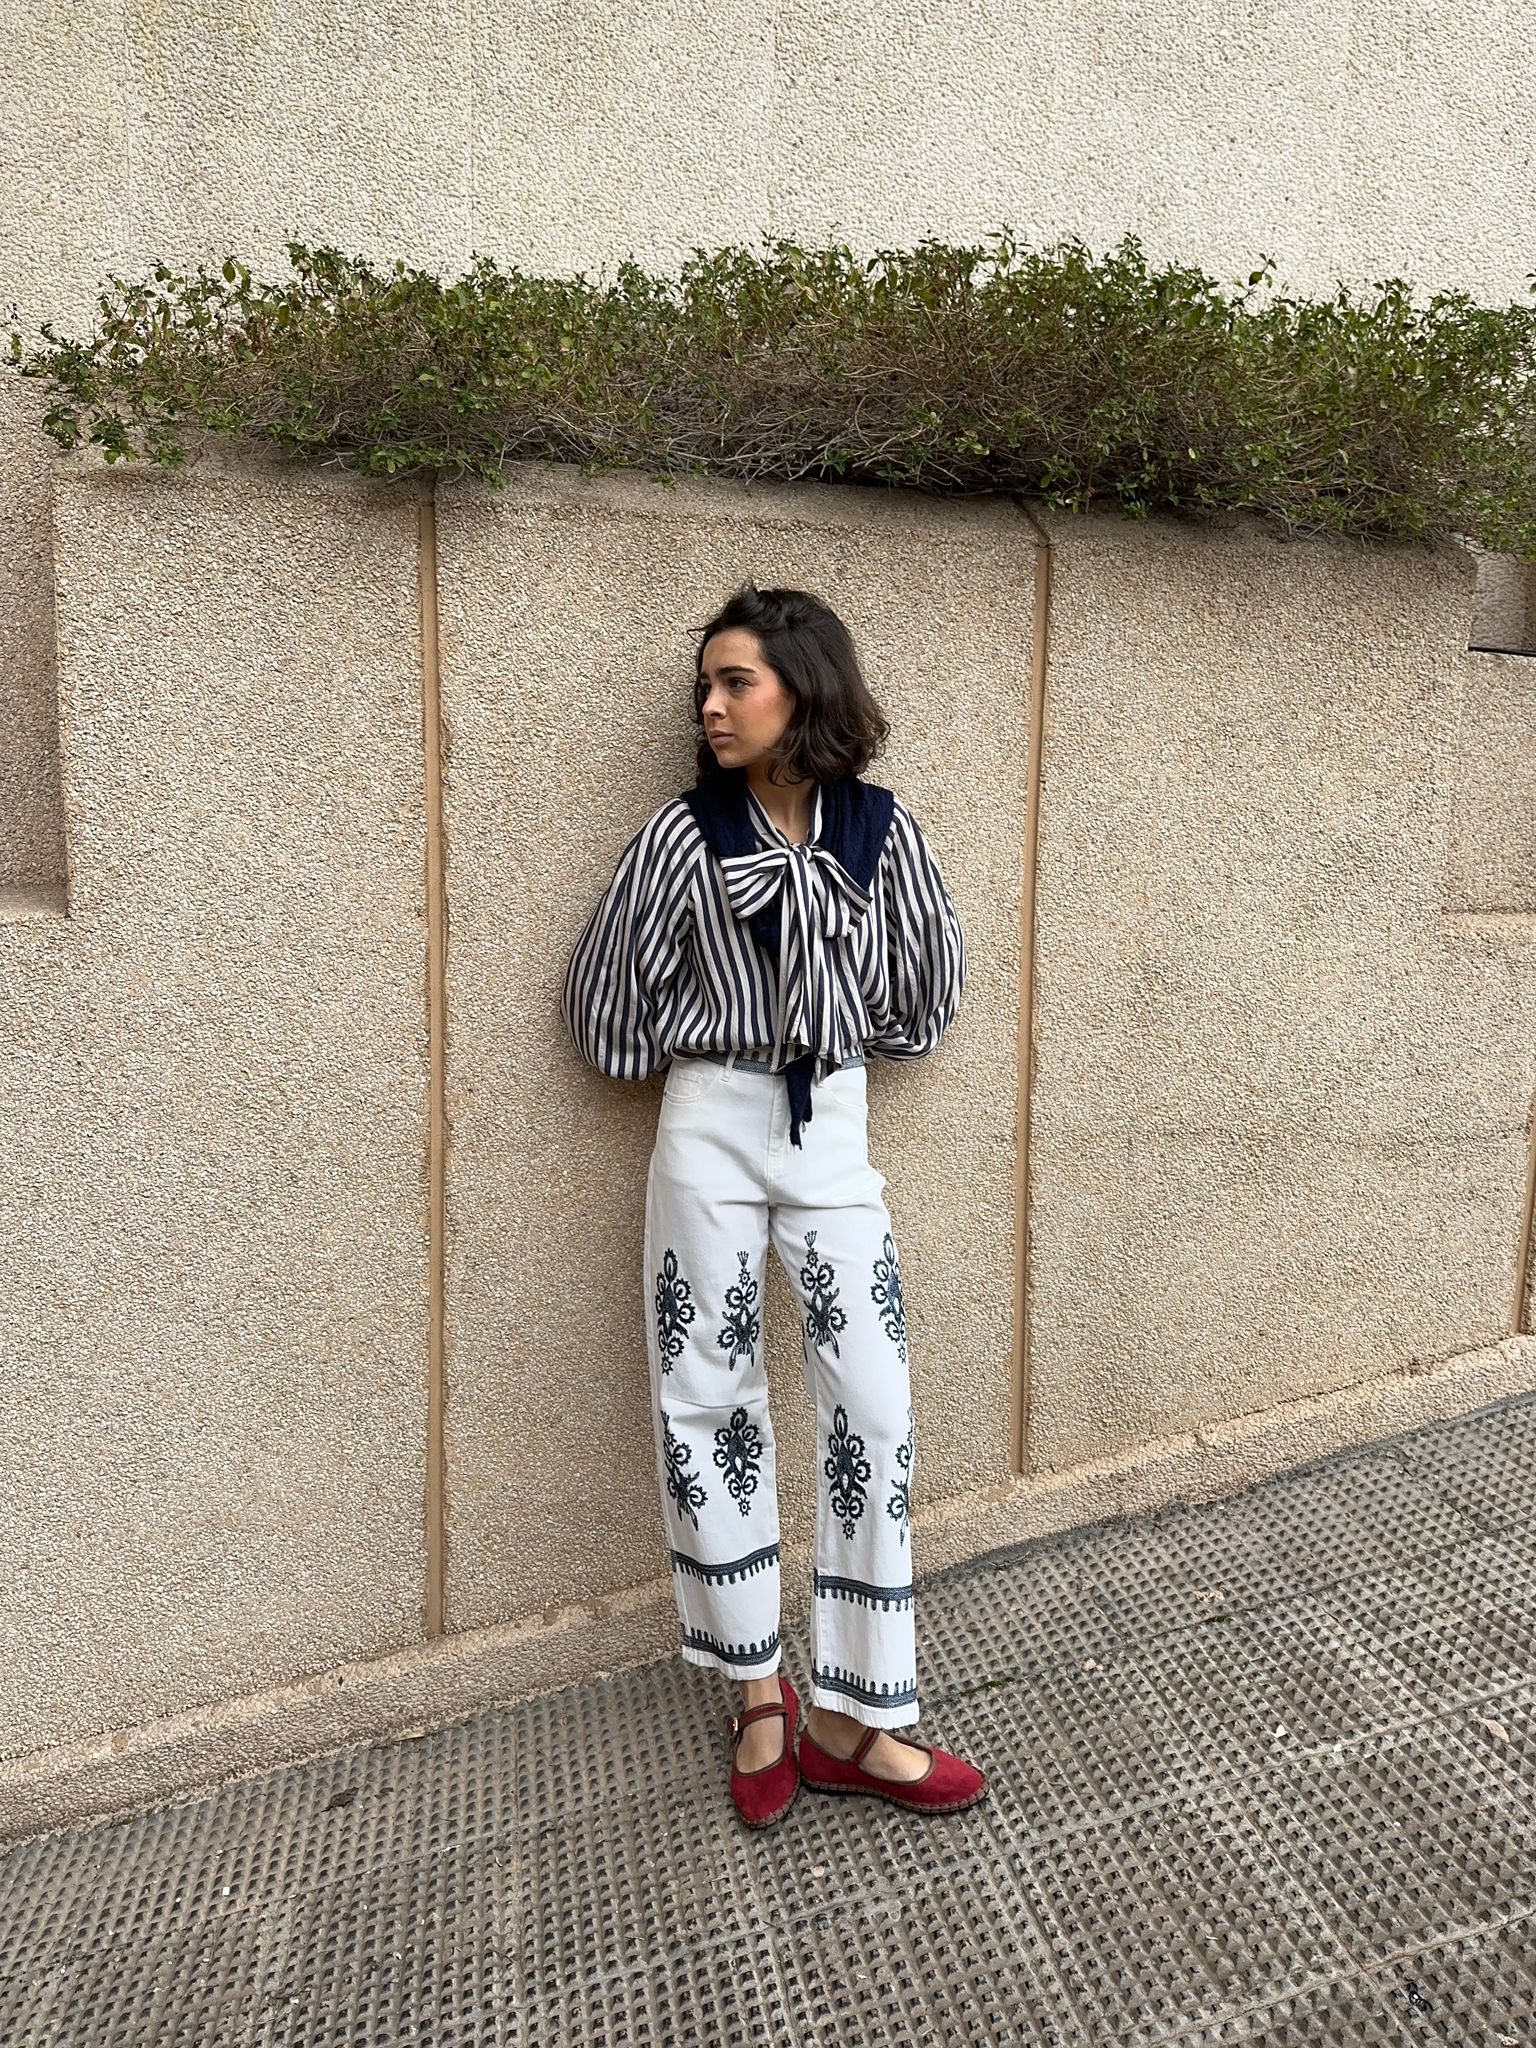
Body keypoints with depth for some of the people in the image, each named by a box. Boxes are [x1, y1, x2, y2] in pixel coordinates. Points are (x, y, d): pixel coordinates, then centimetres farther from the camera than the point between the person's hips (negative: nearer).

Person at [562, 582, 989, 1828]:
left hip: (834, 1132, 1)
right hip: (711, 1131, -1)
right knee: (709, 1403, 5)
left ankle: (855, 1721, 16)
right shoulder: (684, 834, -5)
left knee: (873, 1409, 0)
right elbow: (612, 996, 3)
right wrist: (722, 1044, 9)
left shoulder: (878, 827, -1)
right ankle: (761, 1692, 25)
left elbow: (925, 980, 11)